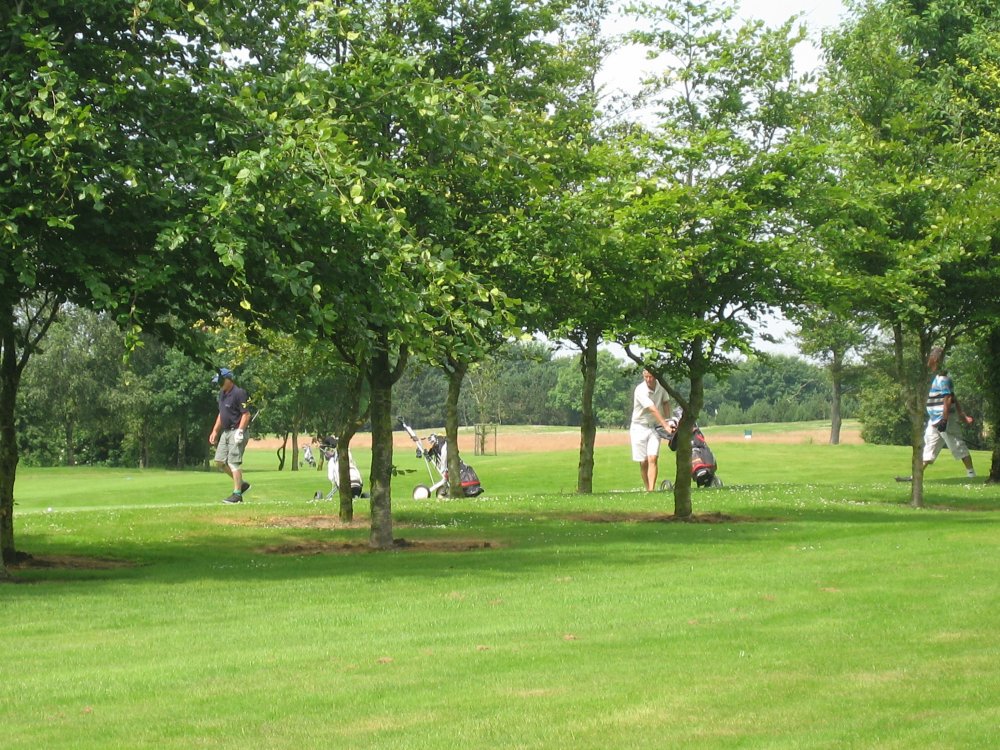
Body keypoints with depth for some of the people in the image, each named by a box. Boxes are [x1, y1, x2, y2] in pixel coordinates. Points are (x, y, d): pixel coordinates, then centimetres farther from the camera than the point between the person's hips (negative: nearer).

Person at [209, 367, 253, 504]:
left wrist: (240, 431, -25)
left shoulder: (239, 393, -15)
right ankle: (241, 483, 20)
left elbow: (246, 414, -18)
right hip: (226, 431, 10)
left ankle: (237, 493, -7)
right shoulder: (222, 393, 13)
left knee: (233, 462, -11)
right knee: (219, 461, 8)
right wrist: (215, 431, 19)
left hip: (237, 432, -10)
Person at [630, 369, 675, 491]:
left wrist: (668, 421, 12)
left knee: (652, 459, -13)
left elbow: (666, 402, 17)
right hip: (639, 427, -3)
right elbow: (653, 410, -28)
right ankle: (647, 489, 14)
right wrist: (665, 425, -34)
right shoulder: (640, 390, -20)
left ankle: (651, 490, -20)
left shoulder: (661, 387, -3)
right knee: (643, 462, 1)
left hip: (654, 427, 3)